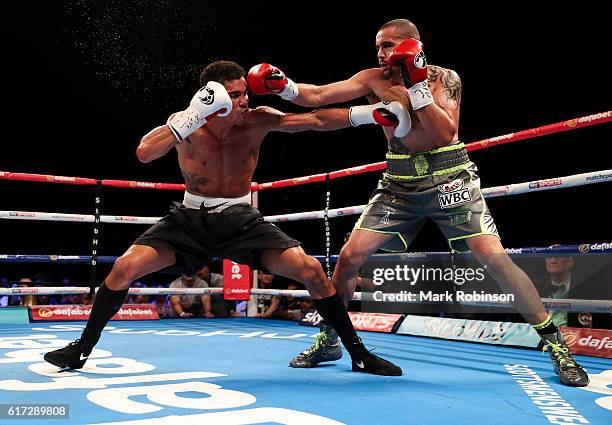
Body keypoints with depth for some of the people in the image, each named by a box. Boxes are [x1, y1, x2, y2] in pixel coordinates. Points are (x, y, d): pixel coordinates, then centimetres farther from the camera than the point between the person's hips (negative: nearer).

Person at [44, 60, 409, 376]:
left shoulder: (258, 121, -13)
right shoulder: (185, 124, -15)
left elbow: (316, 120, -15)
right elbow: (144, 154, -31)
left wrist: (371, 113, -22)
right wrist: (194, 116, -38)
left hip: (241, 219, 0)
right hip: (191, 218, 0)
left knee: (311, 270, -16)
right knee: (125, 268, -15)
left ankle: (359, 353, 1)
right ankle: (82, 349, 9)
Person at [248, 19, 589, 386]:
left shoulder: (444, 78, -5)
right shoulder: (374, 79, 2)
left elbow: (444, 134, -18)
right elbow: (316, 96, -3)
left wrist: (417, 84, -22)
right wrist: (283, 85, -20)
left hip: (449, 180, -3)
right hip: (399, 186, 3)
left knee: (495, 259, -14)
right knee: (349, 256, -4)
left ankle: (555, 344, 3)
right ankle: (328, 340, 17)